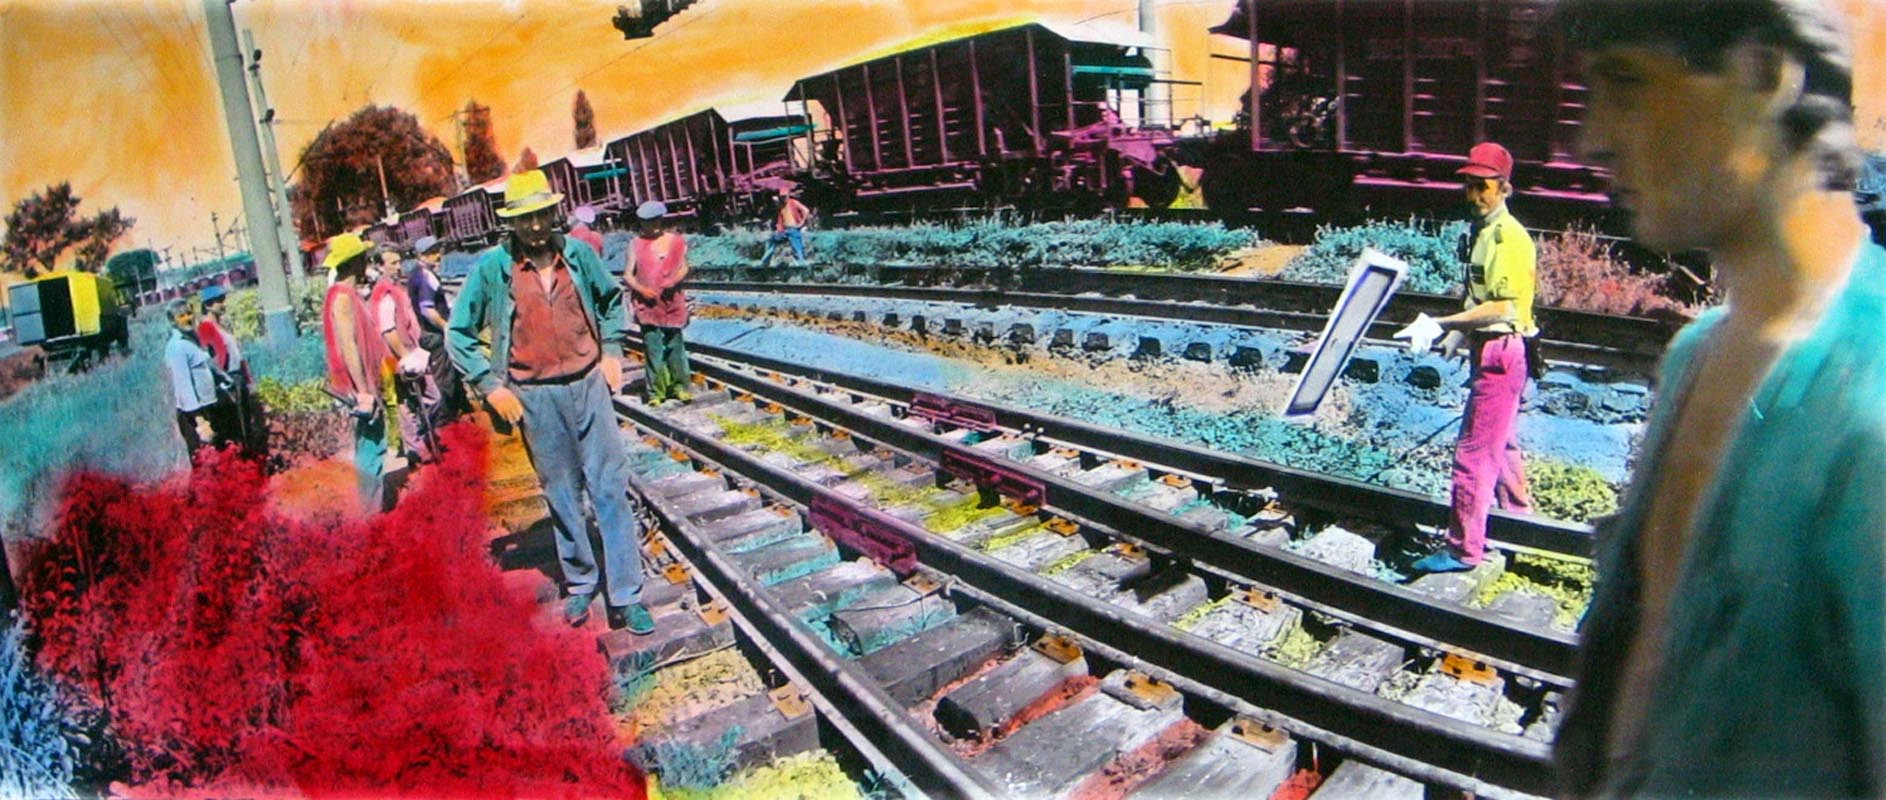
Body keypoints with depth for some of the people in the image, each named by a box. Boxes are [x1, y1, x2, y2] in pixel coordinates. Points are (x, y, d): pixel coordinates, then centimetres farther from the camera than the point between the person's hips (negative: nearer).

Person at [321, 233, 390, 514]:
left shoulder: (350, 294, 15)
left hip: (368, 384, 10)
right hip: (361, 387, -10)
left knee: (375, 448, 15)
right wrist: (363, 391, -24)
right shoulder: (342, 296, -16)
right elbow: (347, 346, -22)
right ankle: (371, 512, -3)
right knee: (371, 450, -7)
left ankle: (376, 508, 23)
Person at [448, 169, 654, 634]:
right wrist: (491, 386, -4)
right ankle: (579, 583, 27)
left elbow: (611, 299, 19)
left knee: (610, 489, -1)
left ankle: (625, 597, 4)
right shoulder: (491, 268, -6)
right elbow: (458, 333, 2)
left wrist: (612, 352, 9)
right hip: (535, 397, -1)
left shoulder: (578, 254, 0)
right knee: (562, 495, 10)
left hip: (589, 386, 1)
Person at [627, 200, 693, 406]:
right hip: (647, 303, 0)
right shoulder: (637, 243, 5)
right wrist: (641, 289, -14)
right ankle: (656, 392, 6)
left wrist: (673, 281, -16)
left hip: (672, 302, 0)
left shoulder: (676, 241, 6)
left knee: (675, 345, 2)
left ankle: (680, 387, 12)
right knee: (652, 347, 0)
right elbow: (627, 274, 4)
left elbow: (683, 268, 4)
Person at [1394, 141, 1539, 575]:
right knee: (1499, 444, 22)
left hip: (1501, 352, -11)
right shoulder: (1482, 230, 12)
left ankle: (1463, 549, 1)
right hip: (1488, 349, 11)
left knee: (1473, 452, -7)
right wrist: (1459, 332, 13)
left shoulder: (1509, 236, -18)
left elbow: (1501, 308, -24)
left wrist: (1441, 323, -26)